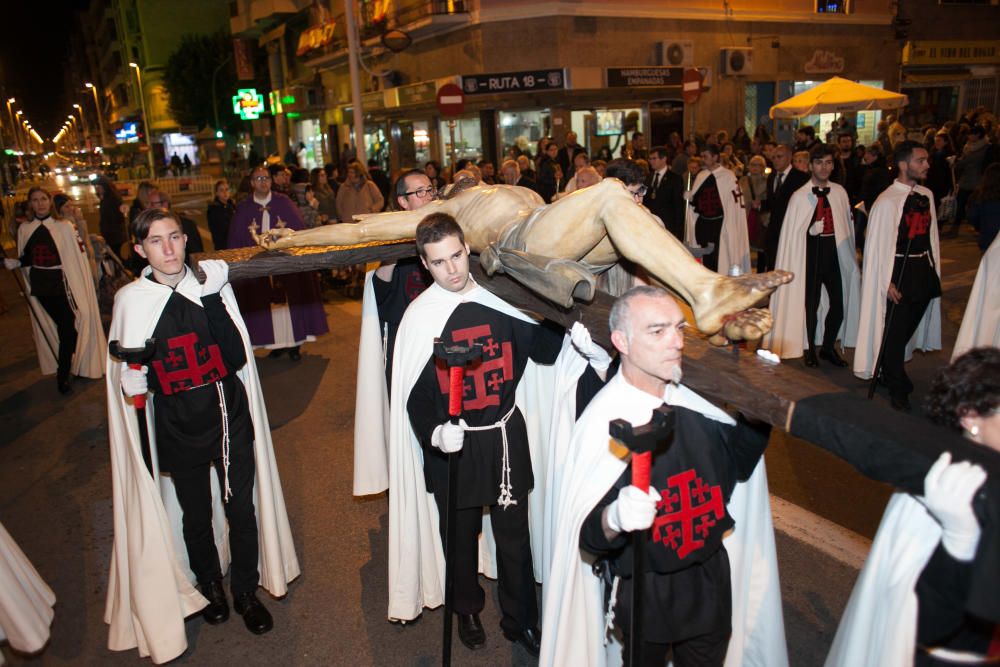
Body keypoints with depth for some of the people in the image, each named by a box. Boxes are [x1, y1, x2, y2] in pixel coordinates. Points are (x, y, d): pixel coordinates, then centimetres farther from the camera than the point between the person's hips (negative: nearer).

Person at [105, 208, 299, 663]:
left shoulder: (213, 281, -3)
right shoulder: (132, 300, -7)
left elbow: (238, 356, -4)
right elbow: (130, 380, 2)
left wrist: (211, 299, -10)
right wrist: (135, 380, -13)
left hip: (230, 416, 1)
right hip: (178, 429, -1)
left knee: (242, 509, 9)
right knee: (196, 515, 16)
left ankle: (246, 590, 33)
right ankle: (209, 585, 43)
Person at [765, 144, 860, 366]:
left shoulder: (840, 192, 5)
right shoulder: (800, 196, -6)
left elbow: (846, 225, 9)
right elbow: (792, 233, -3)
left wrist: (850, 254, 6)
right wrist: (811, 231, -16)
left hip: (835, 253, 3)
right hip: (810, 254, -3)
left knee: (839, 303, 4)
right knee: (811, 303, 7)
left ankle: (828, 347, 26)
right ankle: (810, 349, 26)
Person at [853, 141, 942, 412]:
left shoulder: (927, 195, 7)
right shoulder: (887, 201, -14)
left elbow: (931, 235, 14)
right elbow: (879, 245, -13)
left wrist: (934, 269, 11)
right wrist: (888, 282, -14)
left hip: (924, 269, 7)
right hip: (899, 271, -7)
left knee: (908, 327, 17)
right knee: (895, 331, 1)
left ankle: (891, 371, 38)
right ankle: (898, 389, 14)